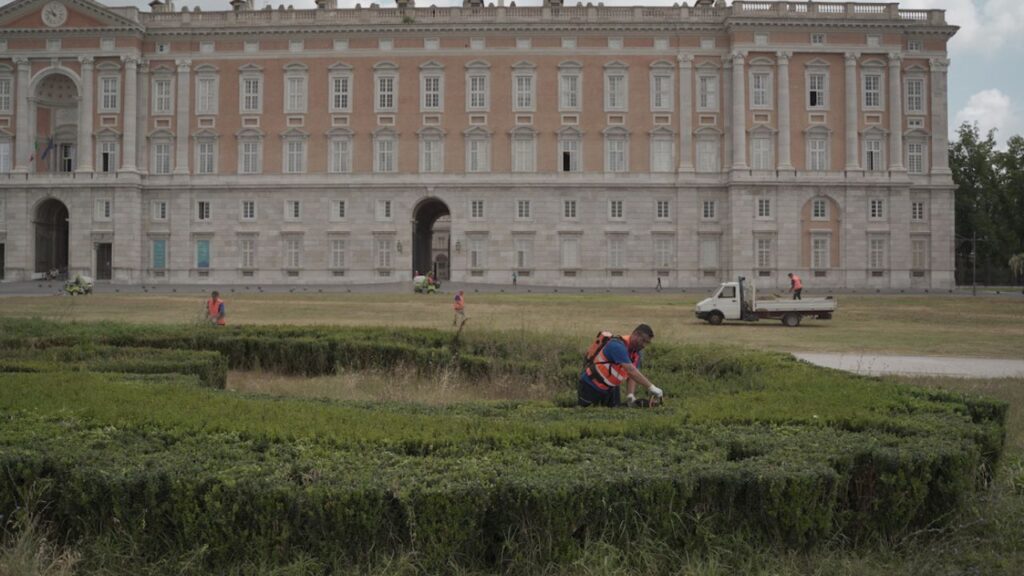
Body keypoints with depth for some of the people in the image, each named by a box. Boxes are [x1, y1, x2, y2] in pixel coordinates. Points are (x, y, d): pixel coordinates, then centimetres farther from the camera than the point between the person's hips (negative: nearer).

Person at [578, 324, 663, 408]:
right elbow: (631, 371, -40)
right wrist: (651, 387, -42)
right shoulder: (617, 346, -32)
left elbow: (632, 376, -3)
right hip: (590, 385, -7)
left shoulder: (638, 353, -5)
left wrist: (630, 395, -21)